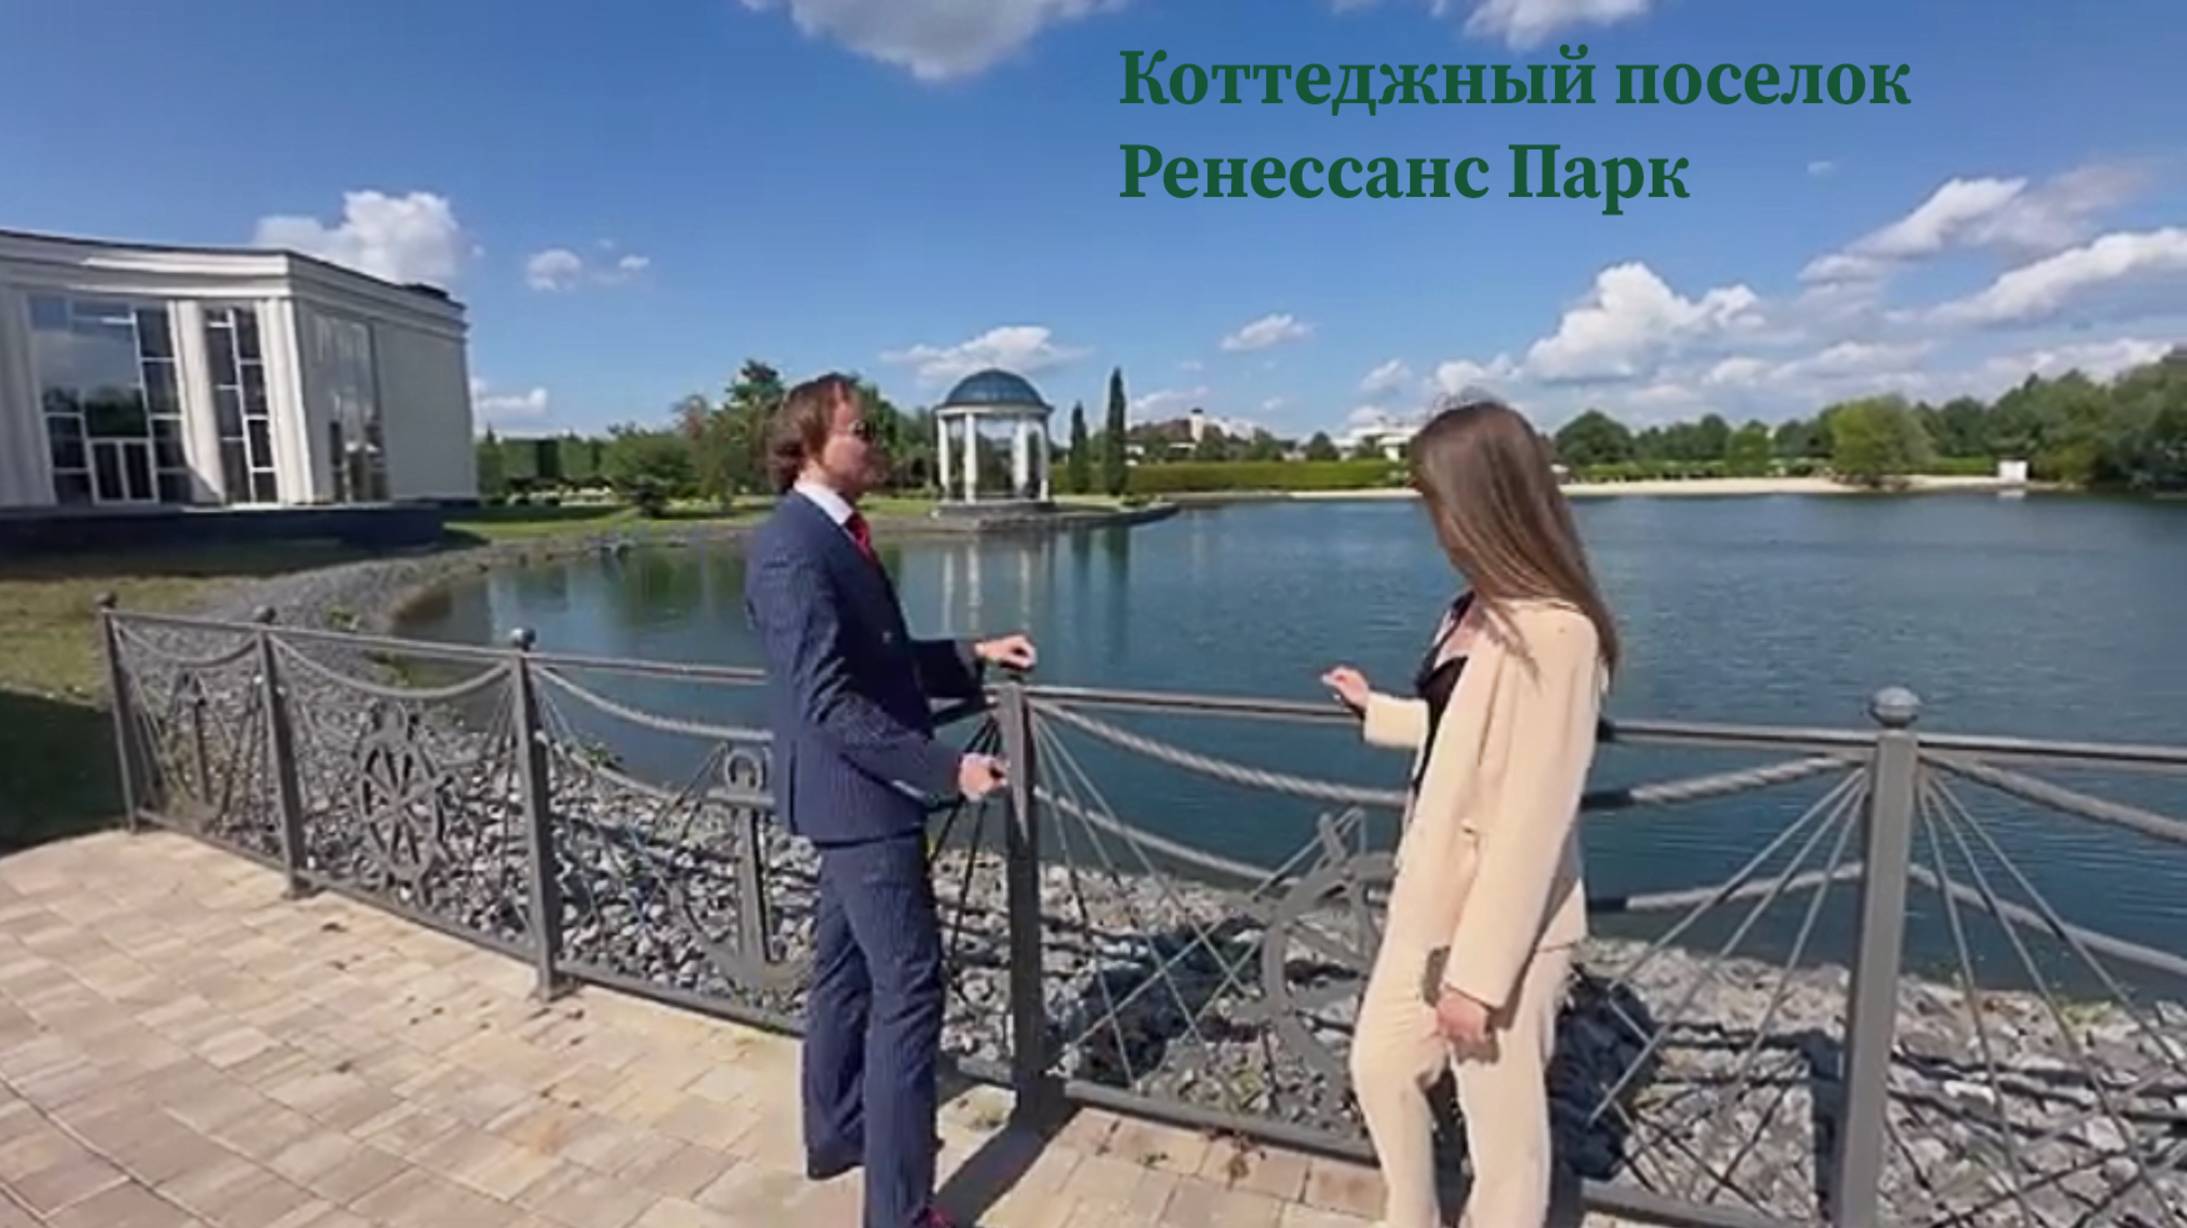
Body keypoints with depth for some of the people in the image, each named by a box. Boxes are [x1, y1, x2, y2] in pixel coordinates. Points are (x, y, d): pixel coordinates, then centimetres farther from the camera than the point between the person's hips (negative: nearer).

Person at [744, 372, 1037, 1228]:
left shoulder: (832, 535, 10)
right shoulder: (793, 548, -21)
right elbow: (829, 700, -26)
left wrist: (973, 657, 5)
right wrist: (946, 768, -25)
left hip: (858, 789, 10)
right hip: (859, 794, -10)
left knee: (847, 968, 21)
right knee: (908, 988, -2)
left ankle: (837, 1132, 41)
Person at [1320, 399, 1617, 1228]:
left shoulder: (1552, 632, -25)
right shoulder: (1475, 611, 3)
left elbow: (1534, 818, -24)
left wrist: (1479, 972, -20)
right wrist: (1375, 710, 29)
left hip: (1504, 926, -9)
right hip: (1432, 898, 9)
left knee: (1503, 1129, 13)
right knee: (1379, 1067, 23)